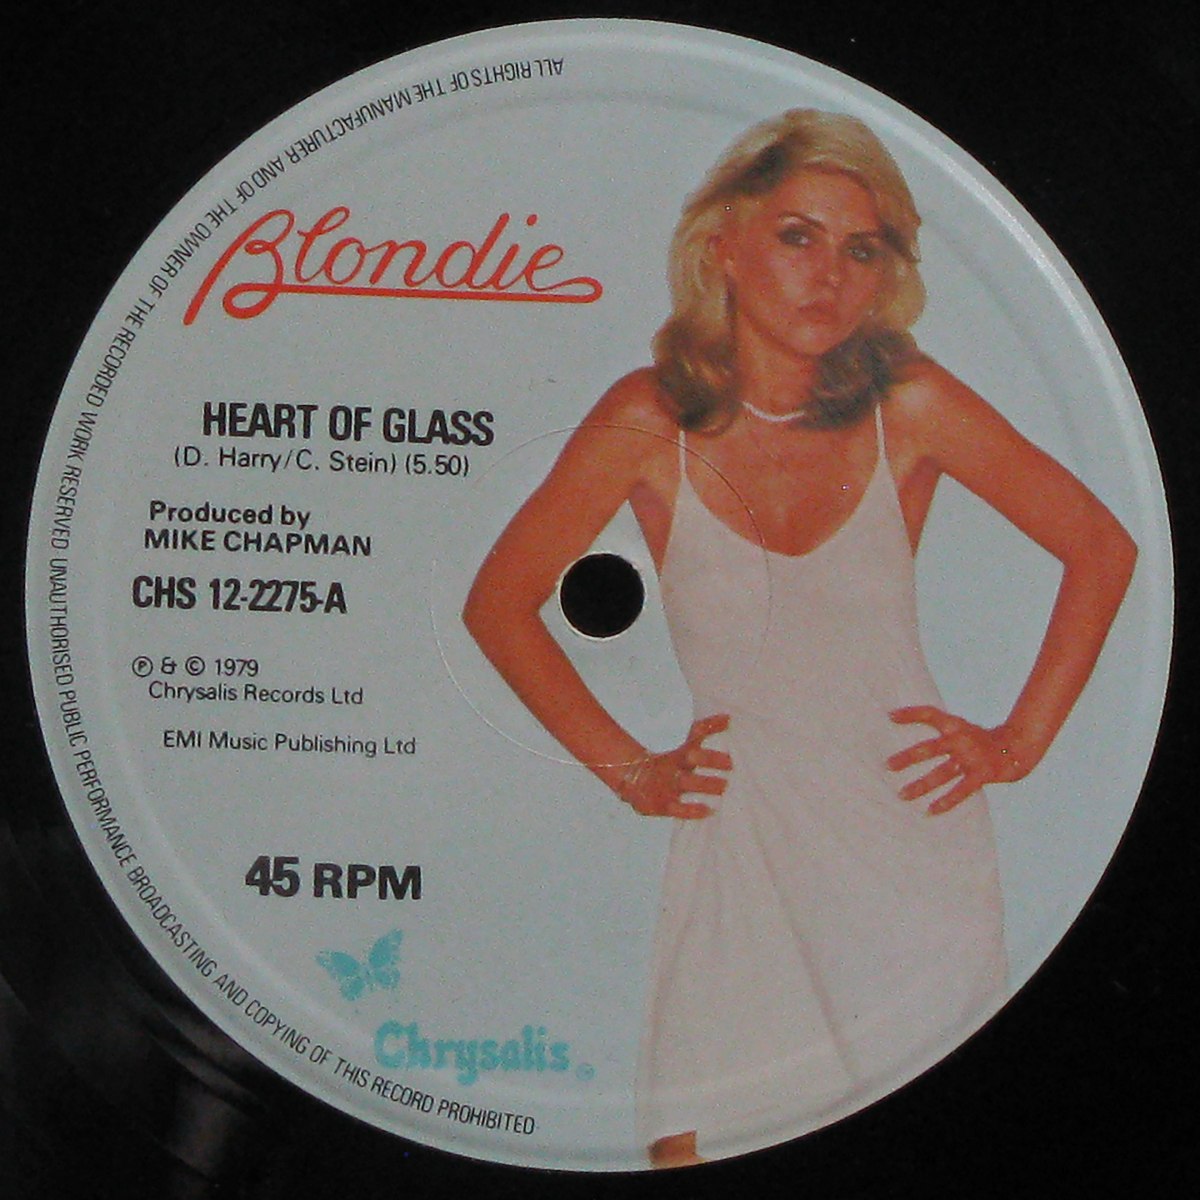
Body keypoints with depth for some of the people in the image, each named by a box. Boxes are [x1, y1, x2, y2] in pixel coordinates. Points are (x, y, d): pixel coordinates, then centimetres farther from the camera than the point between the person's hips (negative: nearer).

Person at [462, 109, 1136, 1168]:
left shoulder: (911, 407, -6)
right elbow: (500, 603, 3)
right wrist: (628, 770, 3)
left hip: (914, 834, 1)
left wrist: (1022, 742, 3)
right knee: (696, 1142, -6)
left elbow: (1101, 547, 5)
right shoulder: (649, 424, -8)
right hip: (741, 836, 0)